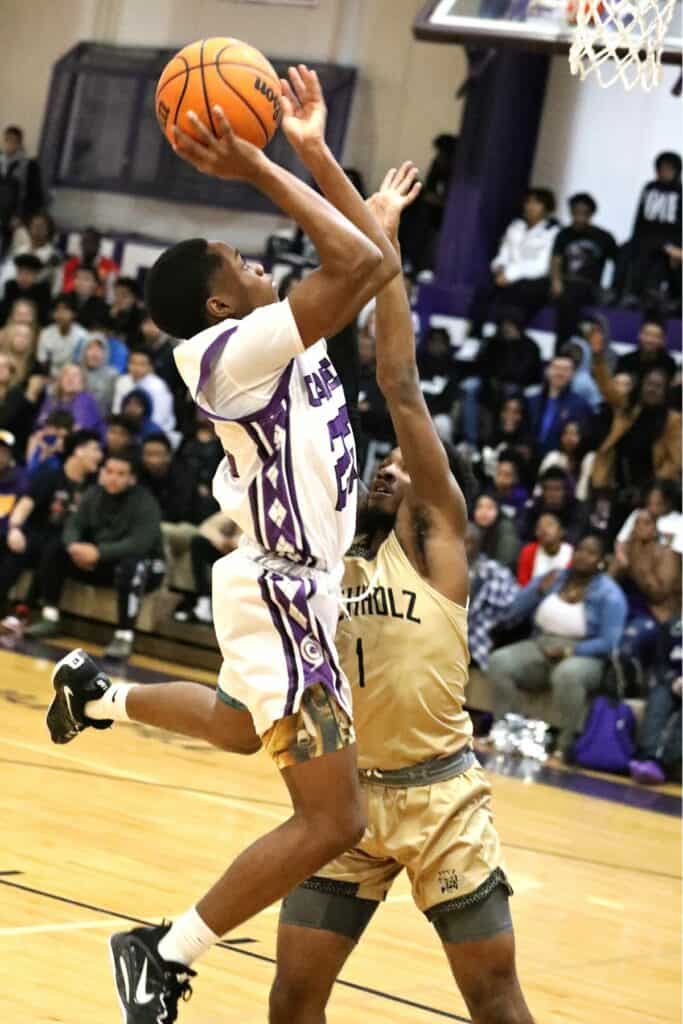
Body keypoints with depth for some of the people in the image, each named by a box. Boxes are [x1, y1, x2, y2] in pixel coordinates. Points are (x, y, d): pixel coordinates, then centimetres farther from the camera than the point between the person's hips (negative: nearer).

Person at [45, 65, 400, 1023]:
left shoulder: (278, 342, 8)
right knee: (331, 819, -11)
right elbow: (359, 263, -28)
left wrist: (313, 150, 7)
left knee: (242, 728, 37)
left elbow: (378, 262, 10)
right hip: (281, 592, -10)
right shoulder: (231, 351, -19)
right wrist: (260, 171, -22)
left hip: (290, 587, 10)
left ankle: (100, 693, 46)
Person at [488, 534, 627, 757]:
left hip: (582, 656, -5)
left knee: (567, 674, -41)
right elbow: (513, 615, 6)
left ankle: (568, 745, -31)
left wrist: (568, 652, -21)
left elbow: (609, 643, -14)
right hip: (540, 648, 5)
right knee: (499, 661, -24)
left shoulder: (609, 594, -5)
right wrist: (538, 590, -10)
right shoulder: (553, 578, 8)